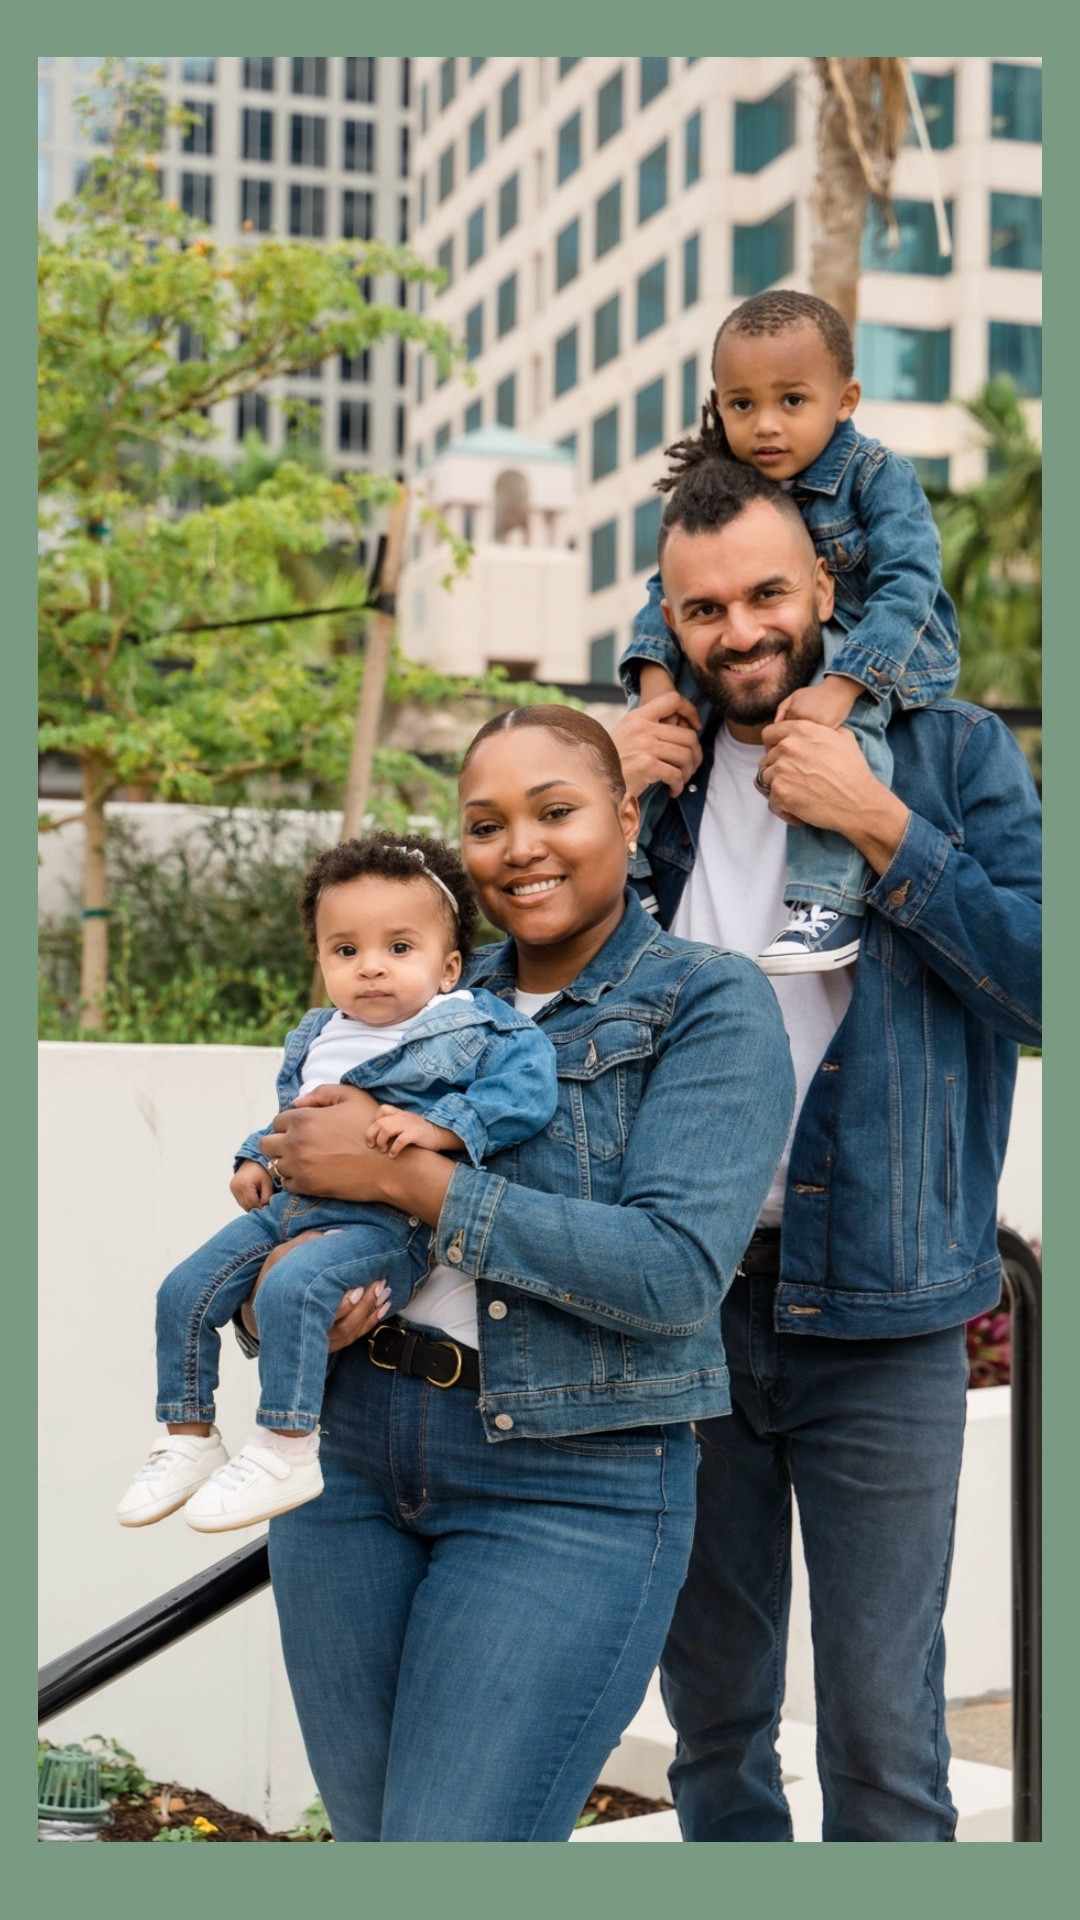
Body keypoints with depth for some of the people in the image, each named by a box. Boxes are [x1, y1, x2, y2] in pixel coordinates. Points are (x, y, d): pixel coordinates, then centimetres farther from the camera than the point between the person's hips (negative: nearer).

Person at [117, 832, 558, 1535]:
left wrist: (439, 1125, -26)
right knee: (185, 1290, 1)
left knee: (293, 1287, -32)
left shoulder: (473, 1028, -6)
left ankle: (286, 1452, -22)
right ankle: (190, 1439, 15)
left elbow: (529, 1086, -20)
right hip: (292, 1206, 8)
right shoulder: (316, 1038, 17)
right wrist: (257, 1160, 16)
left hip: (386, 1223, -8)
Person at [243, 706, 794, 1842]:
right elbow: (307, 1193, 17)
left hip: (570, 1488, -6)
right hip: (353, 1451, 6)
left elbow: (675, 1272, -18)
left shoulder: (714, 1008, -6)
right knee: (365, 1838, 14)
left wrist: (407, 1175, -19)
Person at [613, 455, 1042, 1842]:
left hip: (876, 1317, -3)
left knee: (883, 1738, -2)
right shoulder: (656, 769, 10)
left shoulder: (950, 753, 1)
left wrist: (877, 824, -15)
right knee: (710, 1713, 15)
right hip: (681, 1303, 3)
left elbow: (1042, 980, -9)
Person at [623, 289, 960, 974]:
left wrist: (839, 685, -41)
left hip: (894, 650, -7)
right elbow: (670, 590, -2)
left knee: (844, 705, -38)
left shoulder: (879, 476, -17)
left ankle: (831, 899, -41)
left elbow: (907, 586, -28)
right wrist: (657, 678, -22)